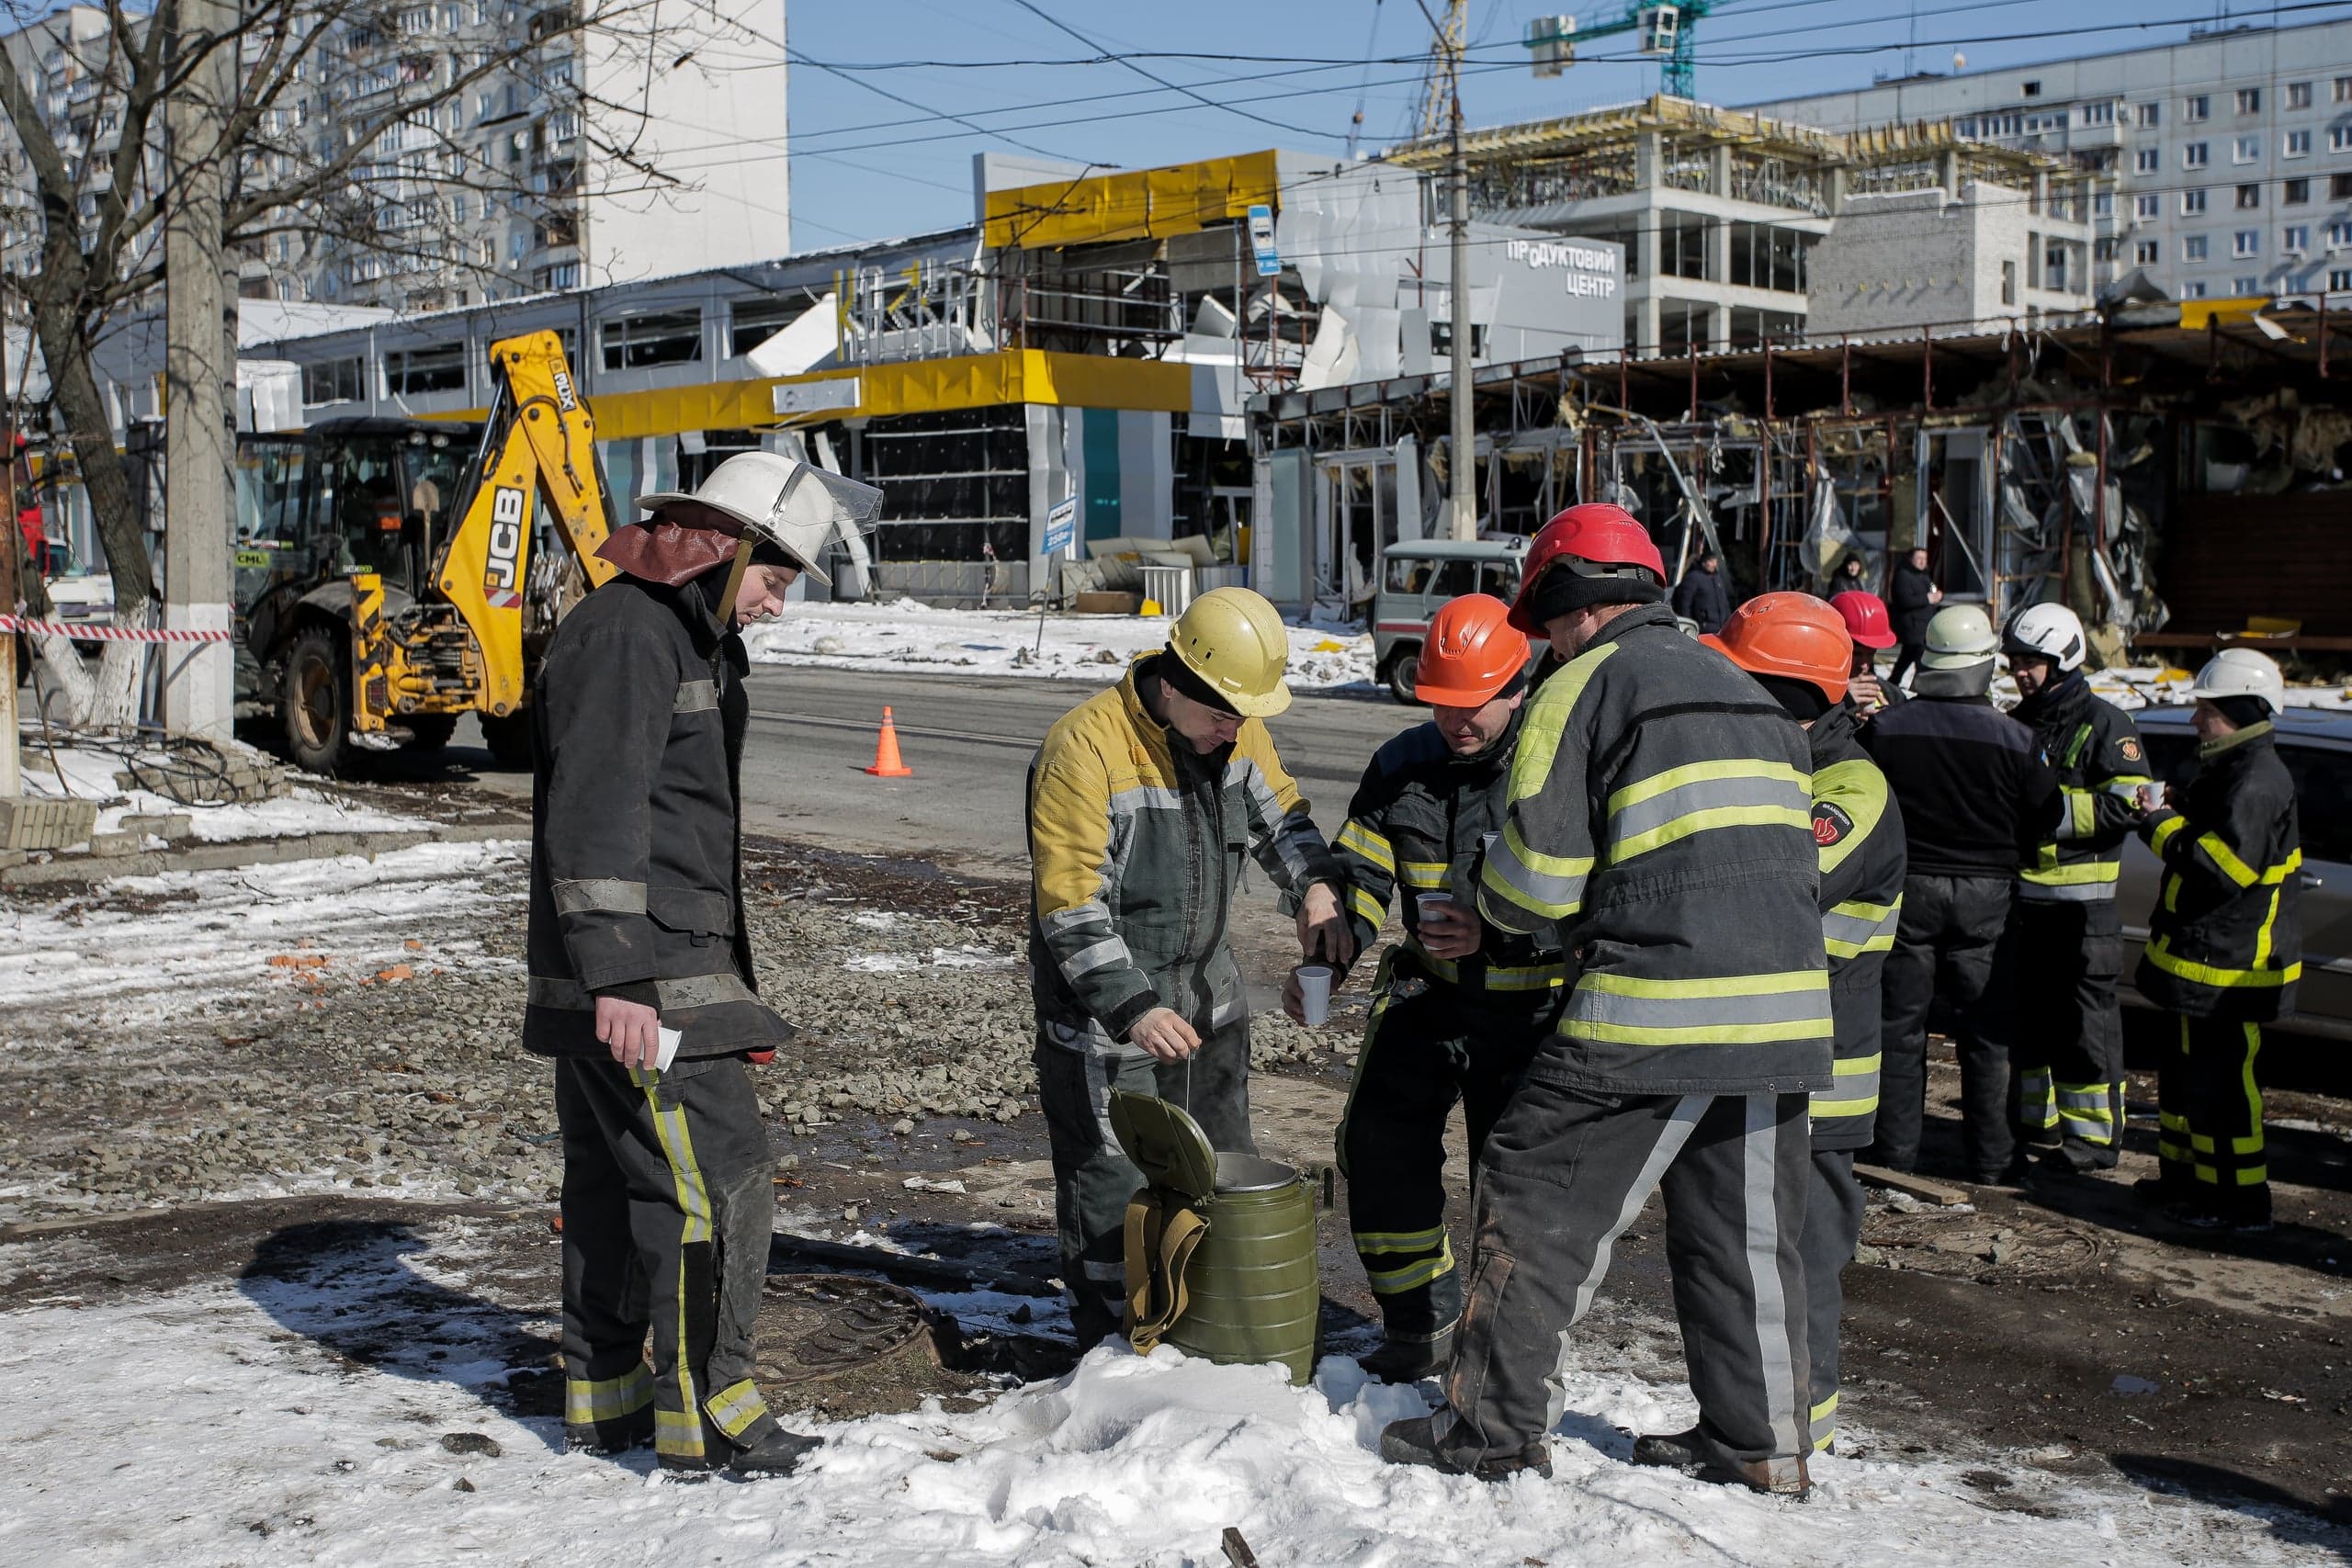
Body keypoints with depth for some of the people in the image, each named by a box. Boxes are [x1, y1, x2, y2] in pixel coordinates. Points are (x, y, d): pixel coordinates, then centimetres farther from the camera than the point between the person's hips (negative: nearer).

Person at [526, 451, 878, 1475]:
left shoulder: (689, 637, 20)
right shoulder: (624, 634, -14)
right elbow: (595, 817, -22)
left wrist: (726, 981, 29)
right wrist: (616, 977, -28)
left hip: (655, 975, 11)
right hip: (635, 983, -11)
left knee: (614, 1183, 15)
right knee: (717, 1181, -7)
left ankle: (602, 1398, 25)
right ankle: (702, 1412, 0)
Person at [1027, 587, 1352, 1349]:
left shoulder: (1237, 731, -2)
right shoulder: (1086, 748, -24)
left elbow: (1280, 817, 12)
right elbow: (1070, 904, -26)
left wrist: (1319, 886, -9)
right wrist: (1133, 1008, -33)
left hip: (1207, 996, 8)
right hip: (1105, 1009, -8)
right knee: (1113, 1186, 0)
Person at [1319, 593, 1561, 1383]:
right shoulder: (1403, 764, 3)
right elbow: (1357, 874, 8)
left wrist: (1497, 934, -28)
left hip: (1532, 1000, -5)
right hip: (1428, 989, 5)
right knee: (1379, 1144, -2)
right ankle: (1420, 1323, 17)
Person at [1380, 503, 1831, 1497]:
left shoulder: (1587, 684, -2)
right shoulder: (1750, 694, 21)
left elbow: (1536, 873, -9)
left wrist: (1494, 911, 14)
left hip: (1653, 1005, -7)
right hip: (1782, 1004, 7)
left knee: (1536, 1200, 4)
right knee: (1747, 1233, 15)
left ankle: (1494, 1429, 9)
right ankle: (1762, 1450, 22)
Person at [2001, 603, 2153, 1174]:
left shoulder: (2103, 724, -6)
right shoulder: (2014, 724, 15)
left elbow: (2127, 805, -15)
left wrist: (2051, 809, -20)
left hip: (2081, 900, -7)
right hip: (2019, 892, 7)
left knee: (2085, 1020, -4)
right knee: (2022, 1013, 13)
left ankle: (2093, 1132, 1)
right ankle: (2034, 1117, 26)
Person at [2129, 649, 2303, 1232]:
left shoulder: (2257, 784, -21)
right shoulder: (2230, 770, 14)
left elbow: (2222, 865, -29)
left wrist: (2161, 826, -18)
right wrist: (2173, 808, 4)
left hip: (2230, 968, -11)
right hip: (2204, 961, 11)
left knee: (2220, 1081, -4)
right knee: (2188, 1071, 20)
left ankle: (2238, 1199, 3)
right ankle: (2185, 1174, 32)